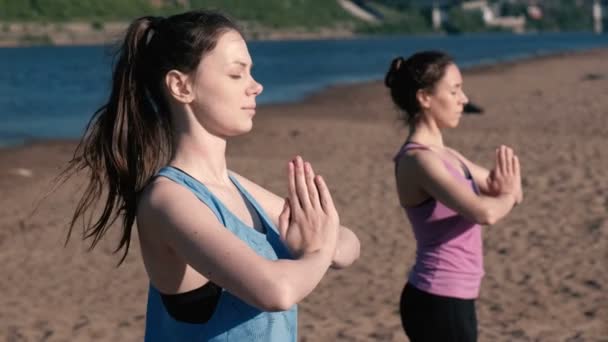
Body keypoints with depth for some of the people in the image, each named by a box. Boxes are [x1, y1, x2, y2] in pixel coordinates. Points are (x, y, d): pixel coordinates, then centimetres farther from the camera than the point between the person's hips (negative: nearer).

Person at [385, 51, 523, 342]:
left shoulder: (444, 155, 10)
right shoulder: (418, 160, -18)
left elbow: (514, 192, 18)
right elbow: (484, 212, -32)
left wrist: (505, 188, -6)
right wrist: (506, 196, -9)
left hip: (451, 299, 10)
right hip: (437, 302, -10)